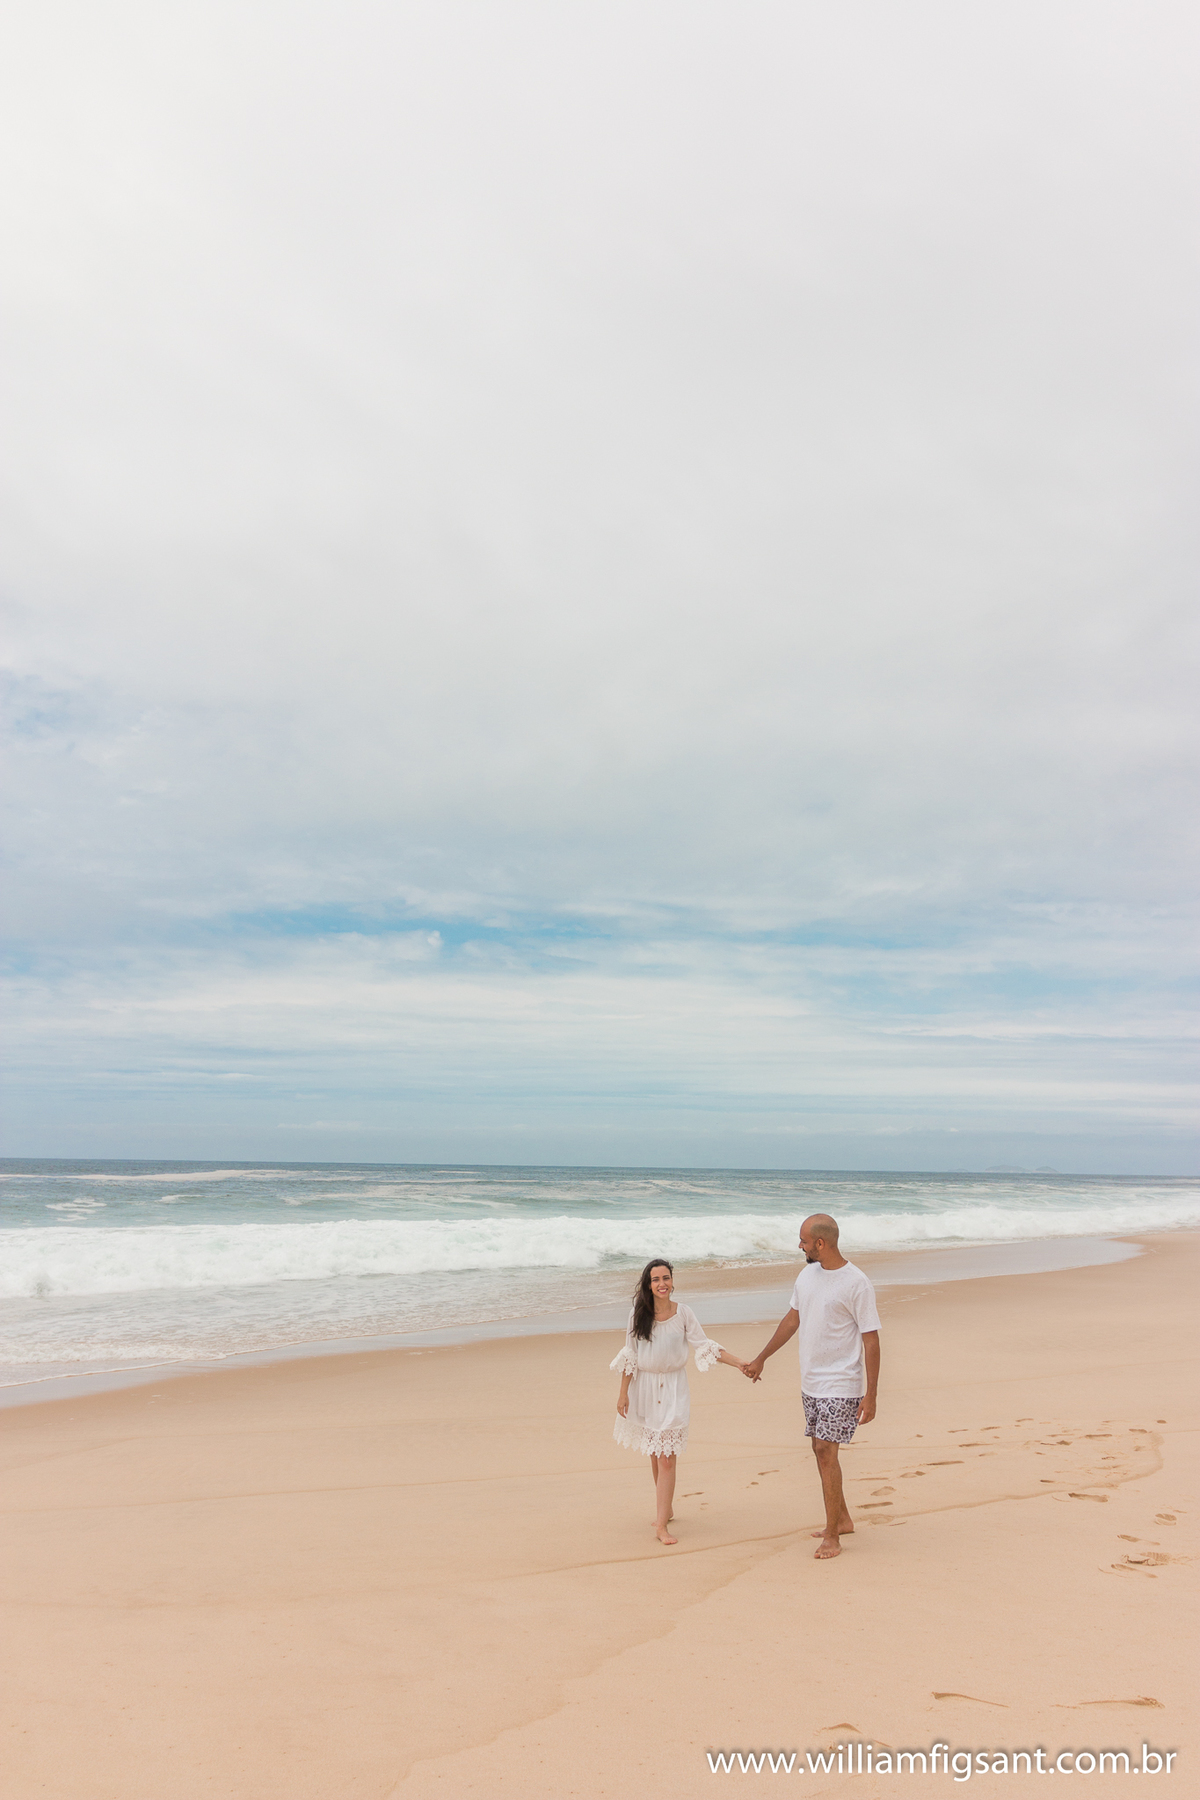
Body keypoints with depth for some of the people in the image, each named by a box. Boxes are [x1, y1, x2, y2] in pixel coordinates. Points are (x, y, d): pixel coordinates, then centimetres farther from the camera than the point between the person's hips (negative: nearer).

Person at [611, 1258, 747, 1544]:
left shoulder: (684, 1314, -5)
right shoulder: (639, 1314, -3)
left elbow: (705, 1346, -4)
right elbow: (630, 1356, 2)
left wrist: (738, 1363, -13)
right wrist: (623, 1393, 2)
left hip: (673, 1389, -1)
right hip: (644, 1388, 1)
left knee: (666, 1457, -7)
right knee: (654, 1455, 9)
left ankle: (661, 1525, -4)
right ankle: (665, 1509, 28)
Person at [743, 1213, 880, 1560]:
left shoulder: (856, 1283, -16)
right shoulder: (806, 1275, 5)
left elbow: (871, 1341, -14)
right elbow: (791, 1321, 18)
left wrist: (871, 1395, -16)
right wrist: (760, 1359, 25)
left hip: (841, 1387, -7)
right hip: (810, 1382, 7)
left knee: (825, 1452, -9)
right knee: (821, 1451, 14)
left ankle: (831, 1537, 2)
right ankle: (842, 1519, 31)